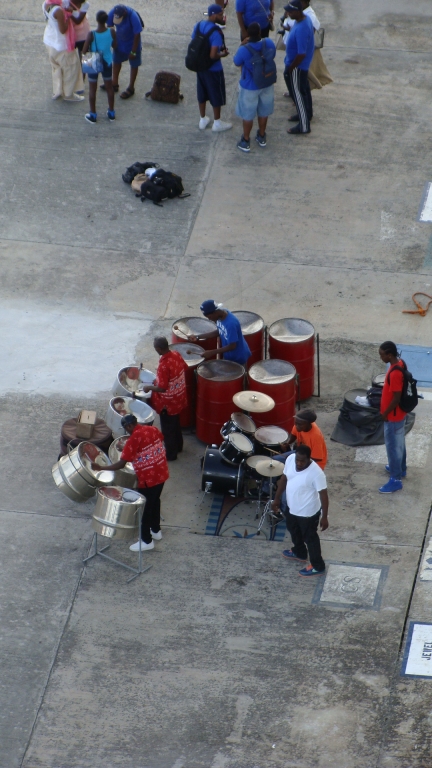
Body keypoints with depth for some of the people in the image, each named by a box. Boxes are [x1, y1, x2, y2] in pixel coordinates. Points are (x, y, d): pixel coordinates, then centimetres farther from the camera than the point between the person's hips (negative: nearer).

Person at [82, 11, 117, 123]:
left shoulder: (91, 35, -26)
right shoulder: (112, 32, -18)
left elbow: (84, 51, -18)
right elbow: (114, 46, -1)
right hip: (107, 63, 3)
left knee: (92, 89, 15)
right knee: (109, 87, 21)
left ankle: (93, 115, 26)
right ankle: (111, 113, 34)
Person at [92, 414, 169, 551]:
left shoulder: (133, 440, -24)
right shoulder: (153, 429, -4)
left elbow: (121, 464, -25)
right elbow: (161, 443, 15)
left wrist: (100, 467, -21)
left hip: (148, 479, -8)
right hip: (161, 474, 8)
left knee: (144, 508, 8)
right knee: (155, 501, 27)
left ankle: (146, 541, 19)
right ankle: (156, 531, 44)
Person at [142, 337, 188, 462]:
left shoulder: (164, 365, -35)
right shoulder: (177, 355, -11)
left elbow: (162, 388, -32)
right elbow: (184, 369, 8)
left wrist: (149, 387, -12)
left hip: (168, 404, -8)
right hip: (179, 399, 8)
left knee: (167, 429, 13)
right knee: (176, 424, 29)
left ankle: (170, 454, 29)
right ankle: (178, 446, 47)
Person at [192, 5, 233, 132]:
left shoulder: (198, 26, -4)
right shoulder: (216, 32, -28)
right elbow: (213, 55, -31)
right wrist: (223, 54, -10)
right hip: (213, 69, -7)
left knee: (202, 93, 22)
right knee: (217, 96, 11)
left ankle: (202, 120, 36)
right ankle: (217, 123, 25)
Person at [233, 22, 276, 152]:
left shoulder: (244, 50, -32)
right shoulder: (269, 44, -20)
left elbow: (237, 63, -10)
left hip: (249, 87, -4)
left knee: (248, 115, 17)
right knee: (263, 112, 25)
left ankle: (246, 141, 31)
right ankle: (262, 137, 43)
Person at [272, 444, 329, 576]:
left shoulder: (316, 473, -33)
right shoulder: (290, 459, -15)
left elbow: (323, 494, -23)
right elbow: (284, 478, 2)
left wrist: (324, 517, -18)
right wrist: (277, 498, 10)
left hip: (308, 512, -7)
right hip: (292, 508, 7)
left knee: (310, 538, 13)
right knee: (293, 530, 31)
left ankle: (317, 566, 36)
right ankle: (300, 553, 58)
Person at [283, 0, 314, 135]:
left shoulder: (301, 30, -36)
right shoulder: (305, 18, -6)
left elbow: (301, 54, -32)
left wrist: (290, 68, -20)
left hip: (297, 66, -10)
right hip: (304, 64, 10)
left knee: (298, 94, 4)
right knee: (304, 89, 27)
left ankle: (304, 126, 16)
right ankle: (307, 113, 47)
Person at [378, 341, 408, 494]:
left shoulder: (395, 373, -33)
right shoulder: (400, 363, -2)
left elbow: (396, 398, -28)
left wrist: (385, 413, -14)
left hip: (393, 416, -10)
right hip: (399, 413, 10)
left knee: (393, 446, 2)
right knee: (399, 443, 26)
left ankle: (396, 480, 11)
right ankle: (400, 469, 44)